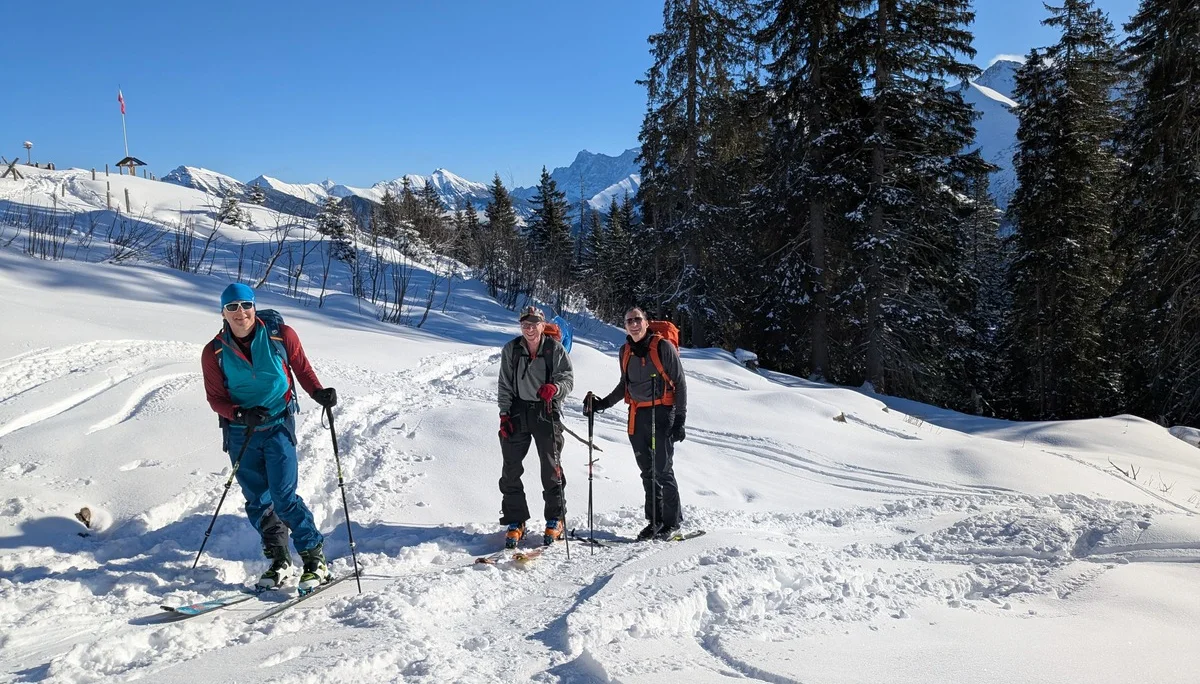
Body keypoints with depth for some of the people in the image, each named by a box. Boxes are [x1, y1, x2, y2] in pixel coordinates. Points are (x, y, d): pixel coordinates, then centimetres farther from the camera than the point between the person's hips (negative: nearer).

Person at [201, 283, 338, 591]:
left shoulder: (281, 335, -7)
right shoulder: (214, 352, -2)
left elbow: (301, 367, 5)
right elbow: (215, 398, 1)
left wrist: (319, 392, -13)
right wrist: (241, 413, -18)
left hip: (279, 426, -3)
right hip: (240, 433, 3)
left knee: (283, 496, -10)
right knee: (257, 501, 7)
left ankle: (315, 560, 2)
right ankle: (280, 562, 20)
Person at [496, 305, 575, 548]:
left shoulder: (555, 349, -3)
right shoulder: (511, 350, 3)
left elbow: (568, 377, -6)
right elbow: (504, 385, 6)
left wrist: (555, 387, -28)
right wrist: (504, 414, -2)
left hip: (546, 412, -2)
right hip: (518, 411, 2)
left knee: (551, 468, 1)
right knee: (511, 468, 0)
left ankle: (555, 520, 16)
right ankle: (515, 522, 11)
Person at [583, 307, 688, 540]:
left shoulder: (663, 347, -8)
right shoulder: (626, 351, 10)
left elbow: (680, 384, -6)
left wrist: (680, 420, -11)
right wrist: (603, 403, 13)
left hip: (662, 414, -6)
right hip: (637, 416, 6)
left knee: (662, 470, -5)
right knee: (647, 471, 10)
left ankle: (672, 522, 8)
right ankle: (655, 520, 20)